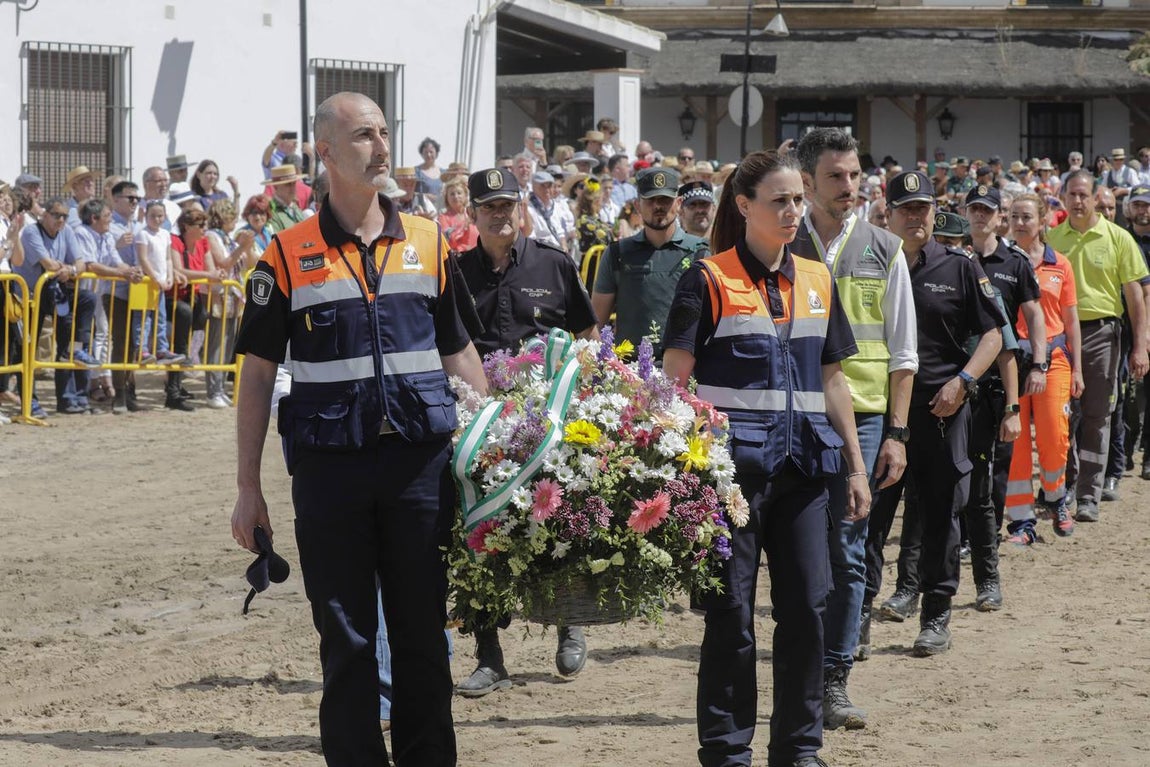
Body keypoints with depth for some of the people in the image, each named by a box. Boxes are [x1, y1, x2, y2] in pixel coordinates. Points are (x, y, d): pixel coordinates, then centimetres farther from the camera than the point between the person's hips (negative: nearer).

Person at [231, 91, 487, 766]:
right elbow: (259, 374, 3)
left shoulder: (429, 243, 8)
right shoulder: (289, 255, 1)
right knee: (346, 639, 4)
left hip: (420, 457, 2)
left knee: (423, 633, 7)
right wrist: (249, 487, 0)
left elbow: (460, 355, 14)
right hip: (330, 464, -2)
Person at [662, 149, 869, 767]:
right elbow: (675, 377, -7)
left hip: (801, 463, 5)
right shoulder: (710, 280, -3)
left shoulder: (816, 281, 13)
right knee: (731, 611, 0)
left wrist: (855, 466, 14)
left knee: (807, 605, 5)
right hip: (732, 462, -5)